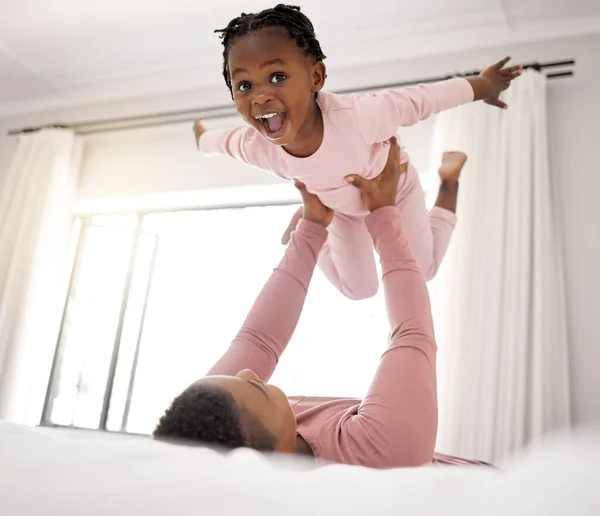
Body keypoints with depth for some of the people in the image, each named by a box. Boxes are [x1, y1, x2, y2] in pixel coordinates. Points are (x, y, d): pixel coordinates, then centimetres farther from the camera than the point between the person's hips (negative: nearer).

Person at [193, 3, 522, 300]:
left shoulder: (356, 117, -48)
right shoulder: (255, 147, -35)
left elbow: (418, 101, -31)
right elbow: (226, 140, -10)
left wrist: (482, 85, -15)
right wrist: (202, 139, 13)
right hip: (343, 207, 2)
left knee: (422, 271, 17)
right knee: (357, 290, 16)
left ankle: (449, 186, 35)